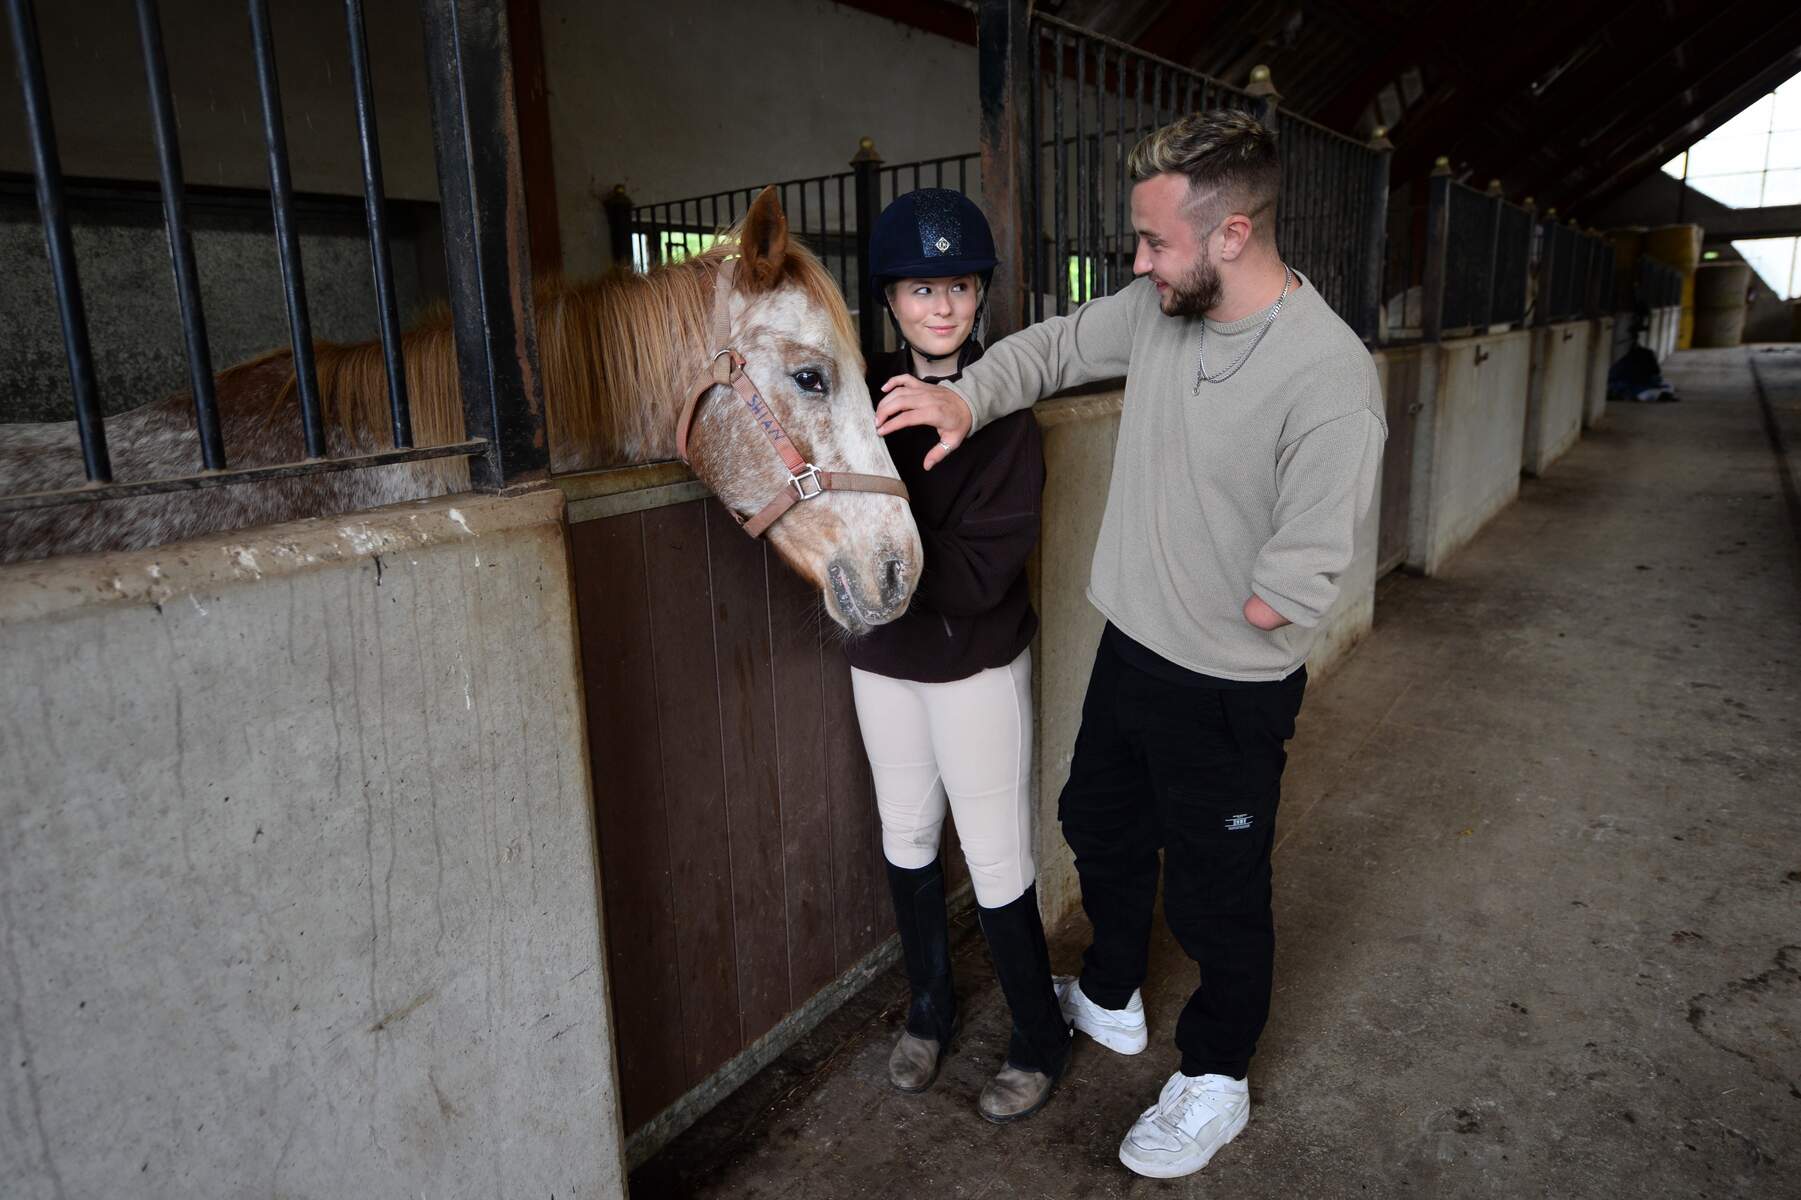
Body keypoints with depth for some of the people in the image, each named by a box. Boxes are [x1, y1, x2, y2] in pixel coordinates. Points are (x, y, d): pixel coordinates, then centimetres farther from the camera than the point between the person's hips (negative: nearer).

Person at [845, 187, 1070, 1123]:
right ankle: (929, 1012, 42)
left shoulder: (1005, 411, -17)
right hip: (881, 656, 5)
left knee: (995, 861, 6)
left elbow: (980, 571, -22)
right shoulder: (868, 388, -2)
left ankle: (1039, 1043, 30)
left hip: (975, 666, -5)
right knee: (907, 841, 19)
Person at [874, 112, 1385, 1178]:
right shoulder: (1159, 308, -5)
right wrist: (969, 398, -10)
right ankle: (1111, 1000, 53)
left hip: (1229, 694, -7)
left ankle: (1215, 1082, 40)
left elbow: (1290, 597, -26)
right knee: (1102, 828, 25)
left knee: (1216, 893, 12)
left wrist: (1202, 621, -13)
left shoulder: (1330, 377, -26)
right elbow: (1056, 345, 9)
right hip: (1129, 651, 8)